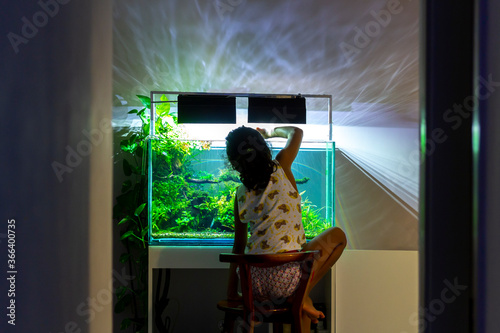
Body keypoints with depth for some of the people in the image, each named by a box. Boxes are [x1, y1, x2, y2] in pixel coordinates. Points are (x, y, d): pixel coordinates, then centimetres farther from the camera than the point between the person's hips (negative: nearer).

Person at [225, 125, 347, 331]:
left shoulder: (241, 194, 9)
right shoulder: (280, 168, 0)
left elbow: (238, 246, 12)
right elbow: (296, 132, 21)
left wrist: (232, 292, 20)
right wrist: (271, 132, 39)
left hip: (254, 283, 5)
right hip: (285, 278, -5)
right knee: (337, 236, 18)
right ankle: (302, 295, 7)